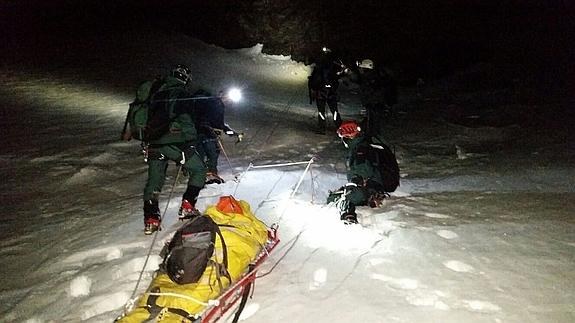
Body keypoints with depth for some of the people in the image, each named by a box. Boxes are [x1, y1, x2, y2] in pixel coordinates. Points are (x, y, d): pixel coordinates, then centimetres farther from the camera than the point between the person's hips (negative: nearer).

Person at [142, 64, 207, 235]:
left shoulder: (158, 93, 17)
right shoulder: (181, 93, -3)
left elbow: (150, 118, 22)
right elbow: (185, 120, -12)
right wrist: (192, 140, -4)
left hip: (154, 143, 7)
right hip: (175, 142, -6)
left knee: (154, 181, 9)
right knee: (199, 170, 8)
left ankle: (150, 220, 5)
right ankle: (187, 206, -1)